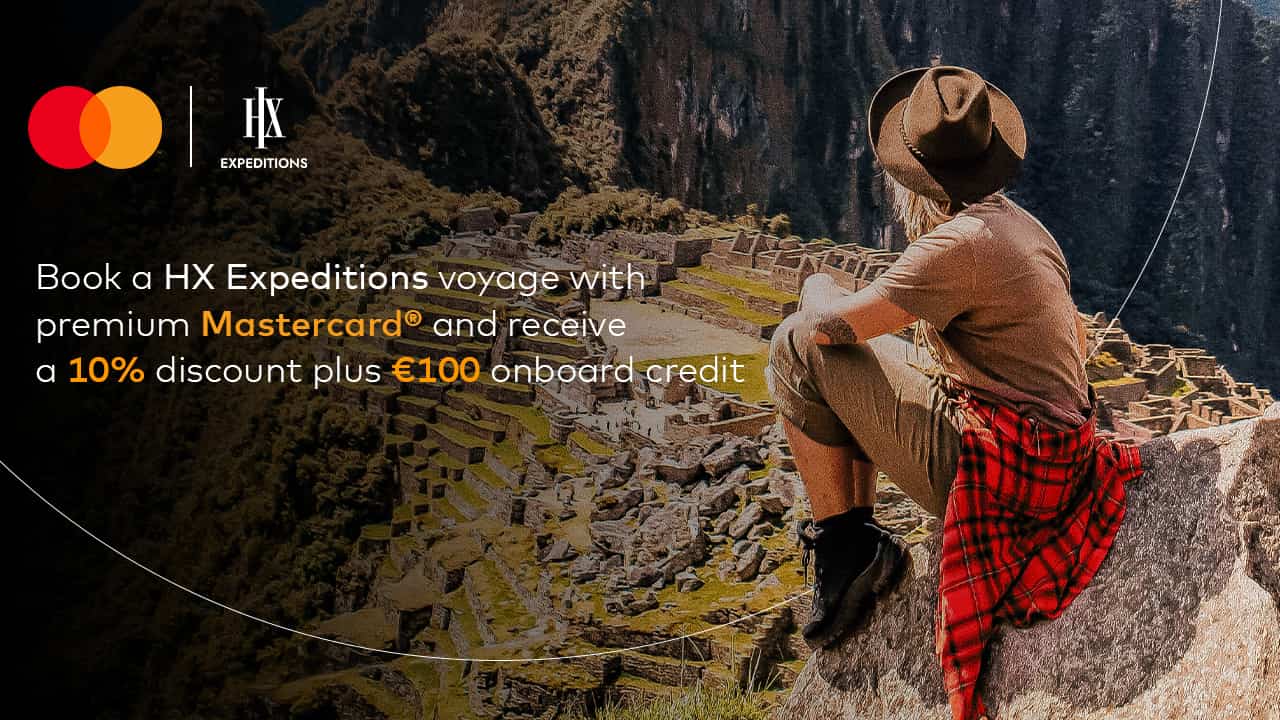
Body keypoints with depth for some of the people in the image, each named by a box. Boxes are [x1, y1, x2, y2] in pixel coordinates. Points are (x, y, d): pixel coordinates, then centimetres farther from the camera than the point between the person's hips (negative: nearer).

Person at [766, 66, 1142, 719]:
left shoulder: (962, 243, -20)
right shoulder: (1024, 225, 10)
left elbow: (834, 322, -19)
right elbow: (1075, 341, 21)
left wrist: (816, 289, 5)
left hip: (989, 468, -9)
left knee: (798, 349, -5)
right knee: (858, 370, 24)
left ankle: (842, 546, 2)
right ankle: (858, 540, 21)